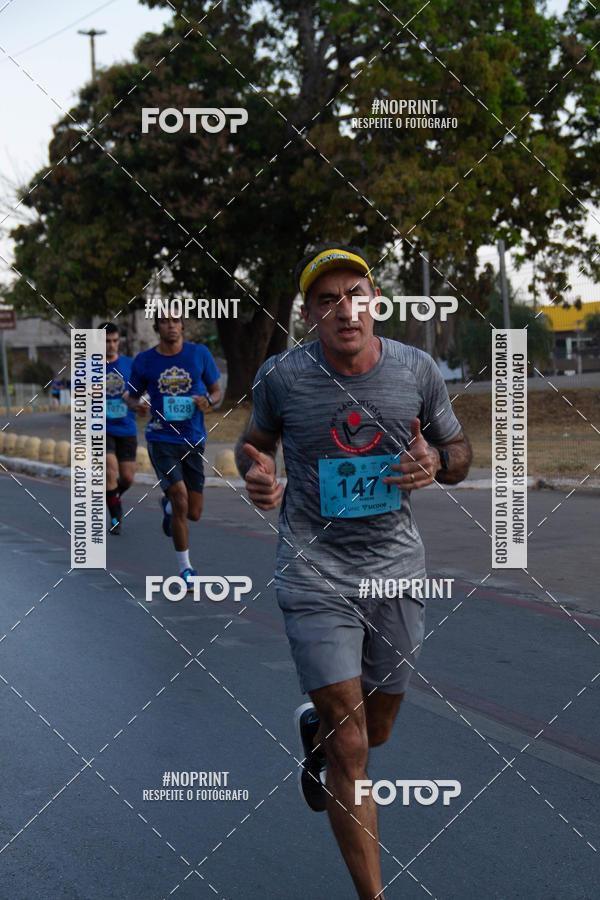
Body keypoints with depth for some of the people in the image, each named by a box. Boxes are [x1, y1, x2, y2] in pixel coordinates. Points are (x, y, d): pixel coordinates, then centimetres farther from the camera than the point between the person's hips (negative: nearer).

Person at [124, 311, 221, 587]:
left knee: (193, 513, 6)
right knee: (180, 499, -17)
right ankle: (185, 569, -4)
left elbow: (216, 391, 11)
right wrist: (137, 404, -12)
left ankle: (168, 506, 44)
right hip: (161, 438, -2)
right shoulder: (143, 361, 0)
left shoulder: (200, 354, 2)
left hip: (193, 440, 2)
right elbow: (131, 396, 13)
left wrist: (208, 402, -13)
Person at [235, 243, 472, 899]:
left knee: (376, 730, 18)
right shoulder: (281, 376, -6)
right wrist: (256, 475, -11)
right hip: (314, 569, -3)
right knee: (350, 743, -9)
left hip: (397, 569, 3)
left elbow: (459, 450, 11)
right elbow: (255, 441, 12)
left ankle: (311, 729, 54)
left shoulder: (417, 370, -2)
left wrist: (436, 463, -13)